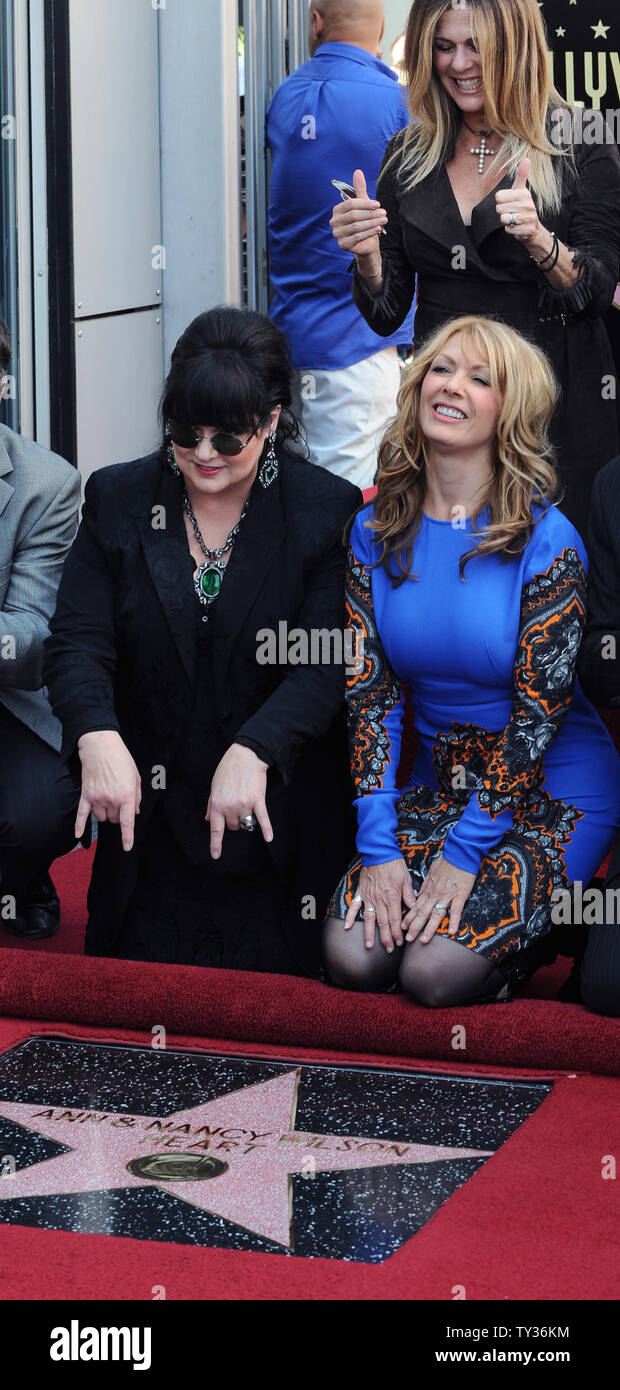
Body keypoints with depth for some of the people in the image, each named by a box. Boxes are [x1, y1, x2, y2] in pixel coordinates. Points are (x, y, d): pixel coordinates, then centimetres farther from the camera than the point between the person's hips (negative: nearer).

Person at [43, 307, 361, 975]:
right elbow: (76, 642, -7)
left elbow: (326, 663, -14)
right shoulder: (117, 499, 1)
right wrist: (98, 737, -27)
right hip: (149, 817, 2)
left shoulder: (328, 512, -7)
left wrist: (253, 751, -31)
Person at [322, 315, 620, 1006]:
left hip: (550, 793, -4)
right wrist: (379, 846, -11)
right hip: (435, 785, 4)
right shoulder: (375, 531, 0)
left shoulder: (545, 538, -14)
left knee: (436, 973, -21)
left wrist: (465, 853, -17)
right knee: (352, 959, -16)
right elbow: (369, 691, -2)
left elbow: (540, 707, -15)